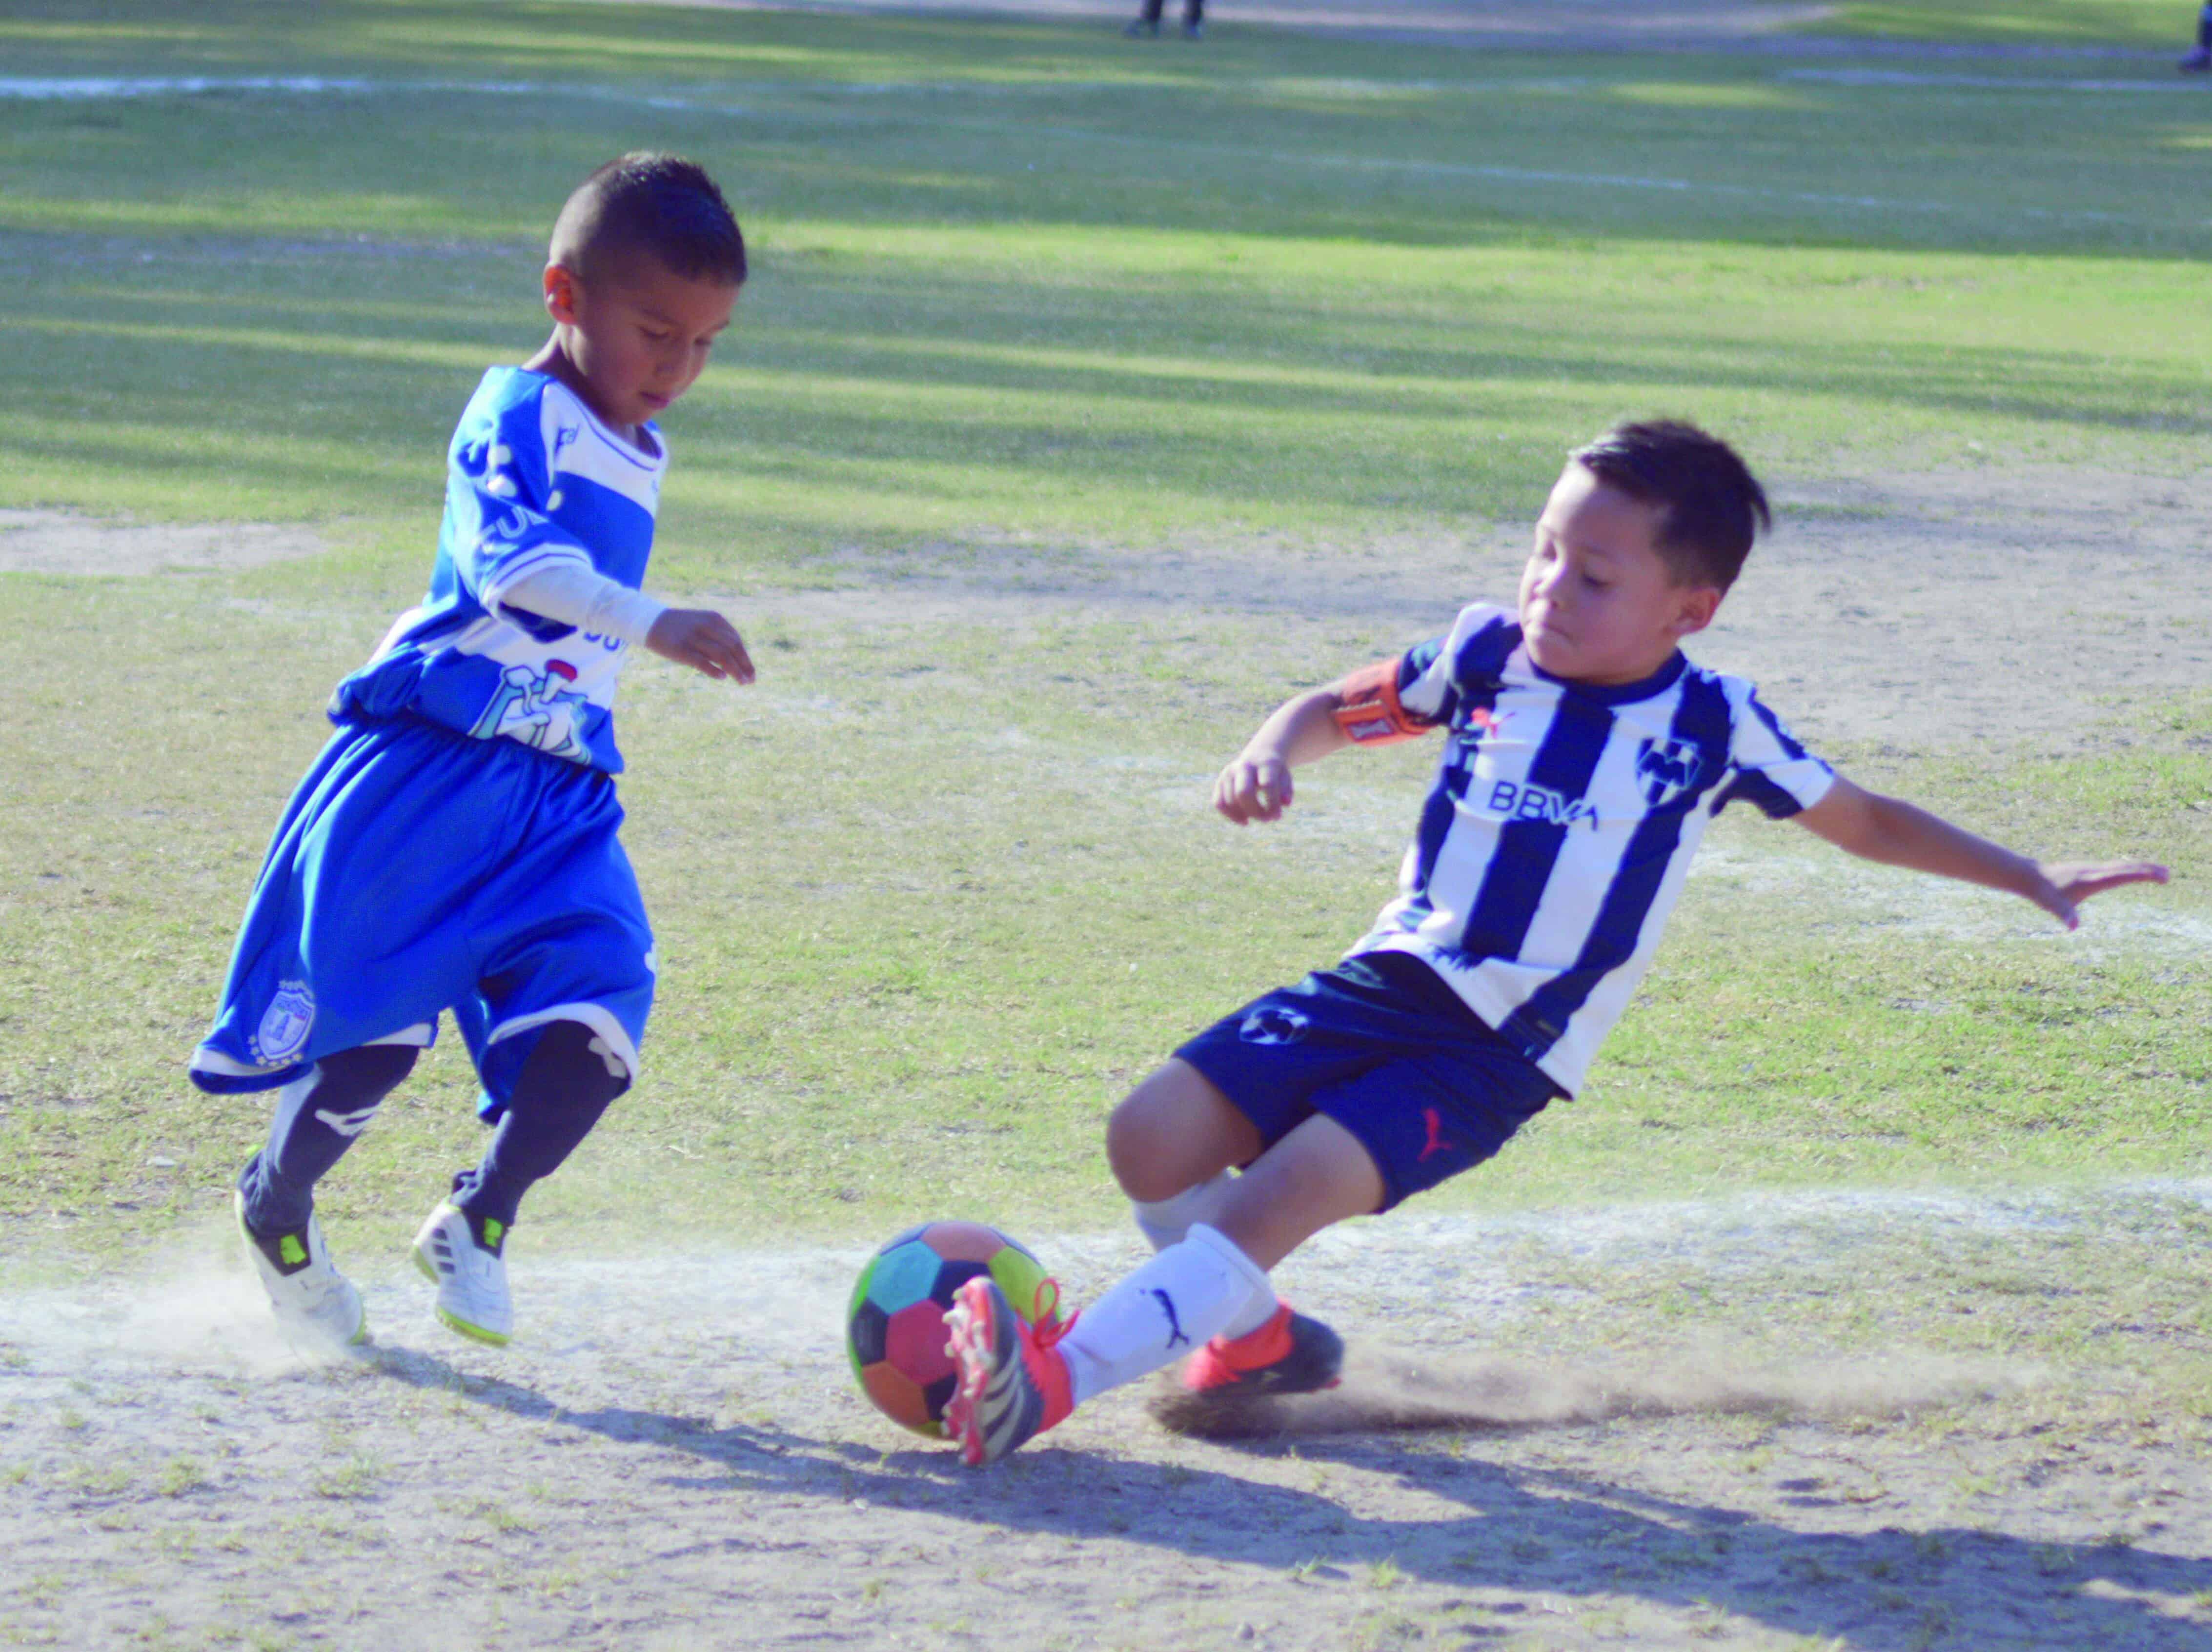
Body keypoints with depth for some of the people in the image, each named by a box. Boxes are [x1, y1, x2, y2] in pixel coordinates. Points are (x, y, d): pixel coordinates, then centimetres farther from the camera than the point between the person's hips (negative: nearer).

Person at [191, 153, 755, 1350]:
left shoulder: (639, 454, 17)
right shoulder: (519, 417, -11)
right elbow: (518, 561, -30)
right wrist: (656, 624, -42)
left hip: (560, 791, 7)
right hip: (431, 767, -7)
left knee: (601, 1004, -14)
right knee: (378, 1022, -4)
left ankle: (478, 1221, 5)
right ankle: (277, 1210, 24)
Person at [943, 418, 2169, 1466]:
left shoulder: (1714, 728, -3)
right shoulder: (1488, 658, 3)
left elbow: (1870, 824, 11)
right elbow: (1336, 708, 17)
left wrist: (2035, 882, 9)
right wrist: (1269, 756, -5)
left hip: (1497, 1057, -4)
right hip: (1385, 983, 4)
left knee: (1285, 1192, -26)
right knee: (1150, 1142, -8)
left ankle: (1059, 1378, -31)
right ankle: (1257, 1339, 19)